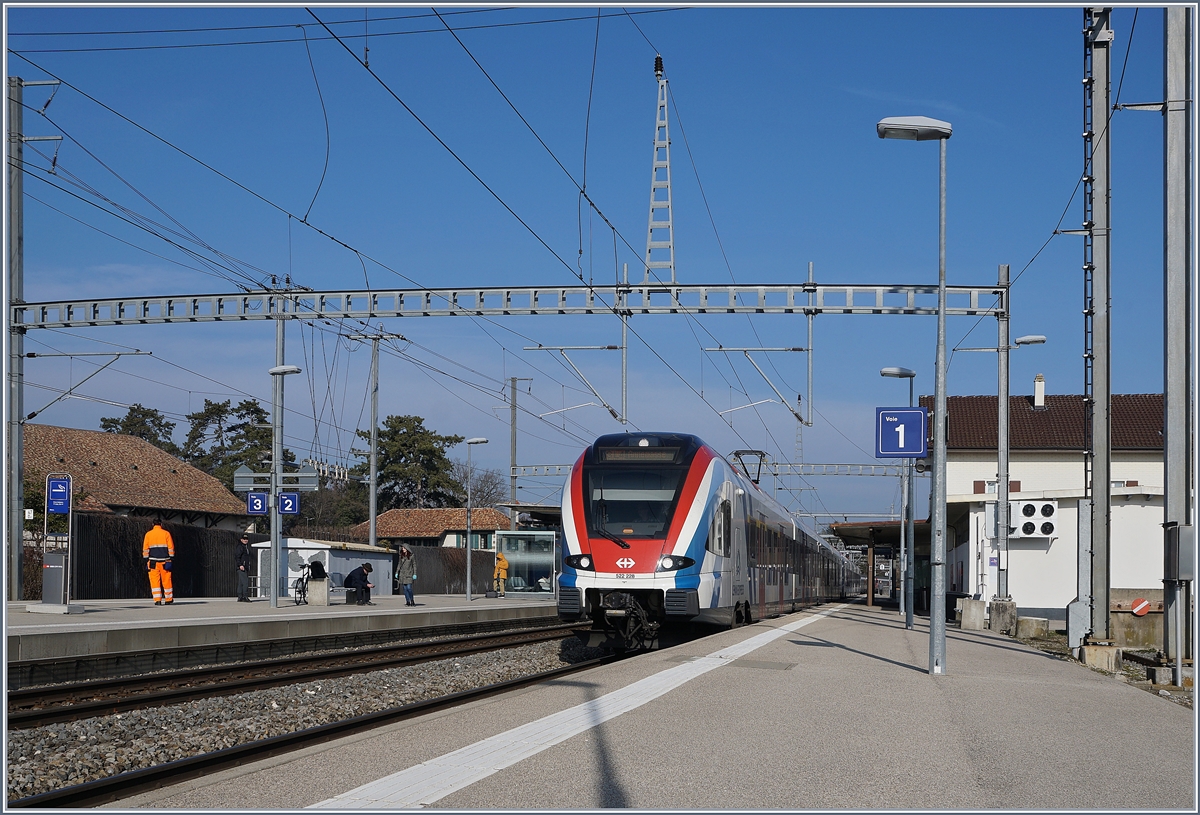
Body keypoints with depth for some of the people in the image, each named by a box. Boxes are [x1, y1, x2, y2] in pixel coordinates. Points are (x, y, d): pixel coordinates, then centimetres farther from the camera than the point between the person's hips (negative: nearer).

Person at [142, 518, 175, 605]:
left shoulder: (148, 534, 4)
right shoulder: (166, 533, 3)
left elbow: (145, 549, 3)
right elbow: (171, 547, 1)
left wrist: (146, 560, 7)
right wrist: (171, 558, 6)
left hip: (153, 561, 0)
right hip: (164, 561, 0)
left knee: (155, 581, 1)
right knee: (166, 580, 7)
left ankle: (157, 600, -8)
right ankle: (168, 599, 13)